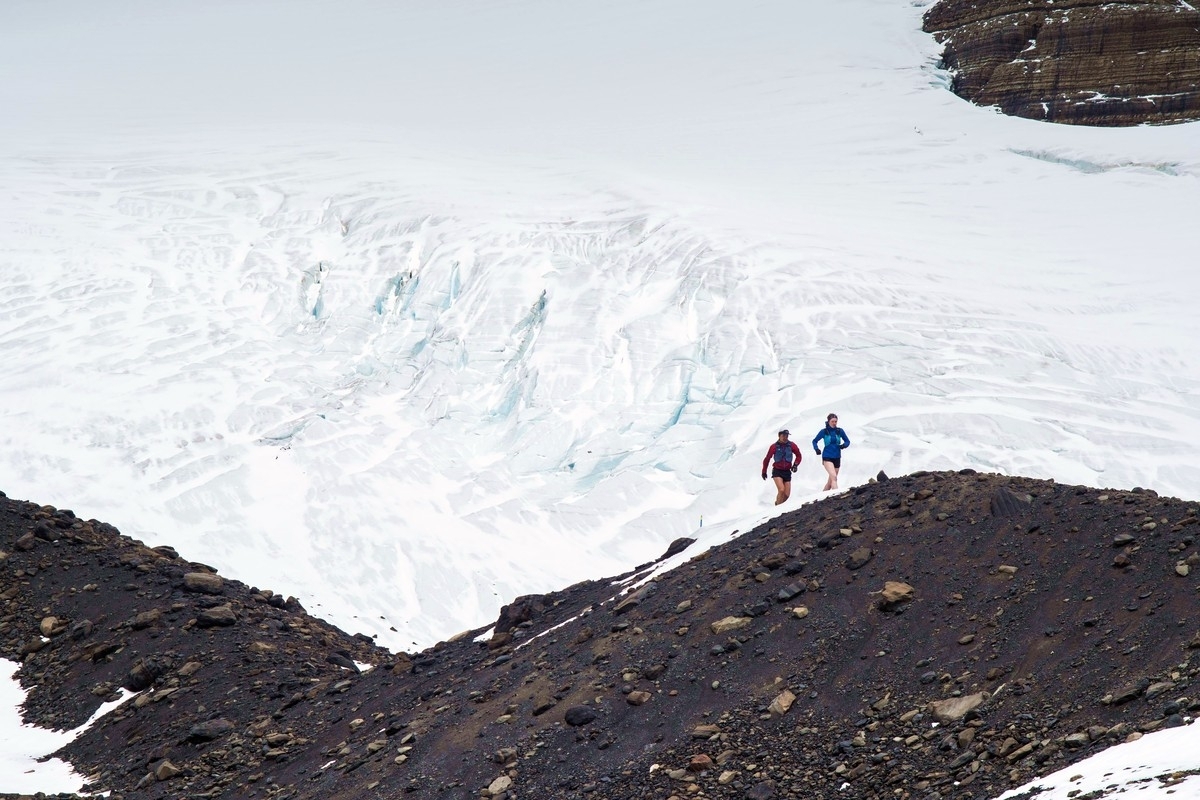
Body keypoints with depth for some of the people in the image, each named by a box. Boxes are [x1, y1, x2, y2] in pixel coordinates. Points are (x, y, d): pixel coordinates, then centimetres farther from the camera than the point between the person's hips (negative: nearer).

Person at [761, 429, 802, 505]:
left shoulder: (791, 445, -2)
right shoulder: (774, 447, -7)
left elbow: (799, 456, 13)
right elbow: (767, 459, 4)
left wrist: (795, 464, -4)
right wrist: (764, 472, 11)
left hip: (787, 472, 3)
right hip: (777, 471, -3)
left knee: (787, 495, 2)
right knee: (781, 490, -23)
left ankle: (778, 503, 27)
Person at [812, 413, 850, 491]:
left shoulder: (840, 431, 3)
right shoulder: (824, 431, -3)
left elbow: (847, 441, 12)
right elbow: (814, 441, 9)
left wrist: (844, 445, -10)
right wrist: (817, 449, -9)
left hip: (837, 458, 4)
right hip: (827, 457, -4)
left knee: (831, 480, 11)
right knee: (834, 477, -23)